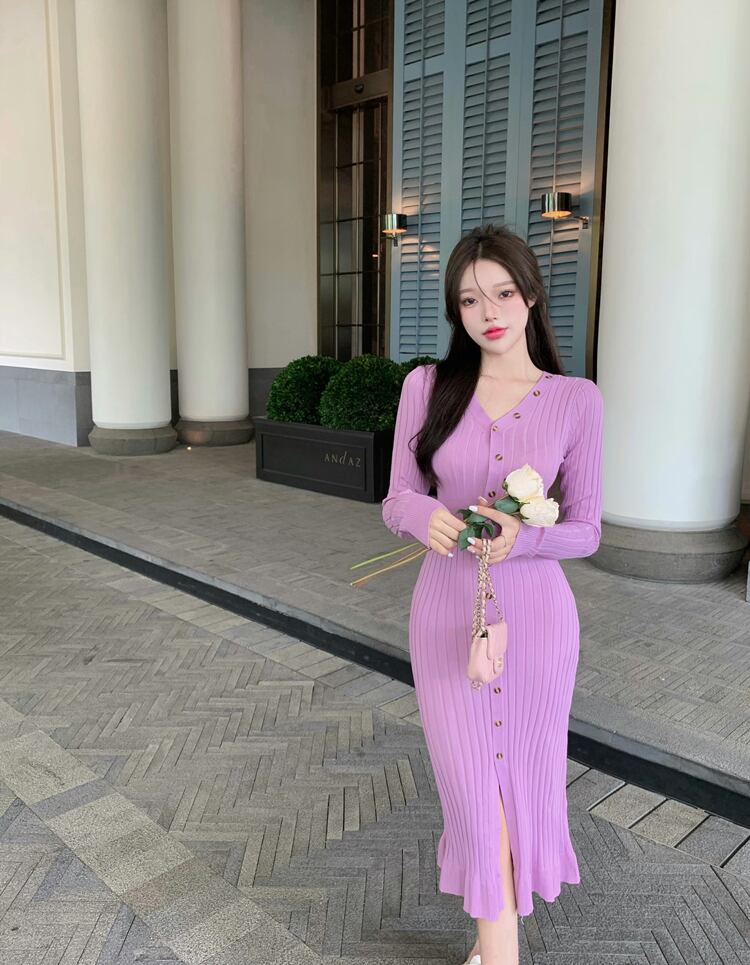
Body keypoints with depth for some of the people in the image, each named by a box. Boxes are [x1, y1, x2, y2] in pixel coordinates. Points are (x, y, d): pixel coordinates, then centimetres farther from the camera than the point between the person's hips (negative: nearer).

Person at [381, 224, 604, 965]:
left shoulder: (576, 400, -6)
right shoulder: (427, 387, -4)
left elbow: (586, 530, -3)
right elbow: (396, 501, -1)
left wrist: (521, 537, -23)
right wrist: (426, 516, -24)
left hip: (534, 613, 0)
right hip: (446, 612, 0)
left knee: (521, 775, 16)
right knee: (472, 785, 7)